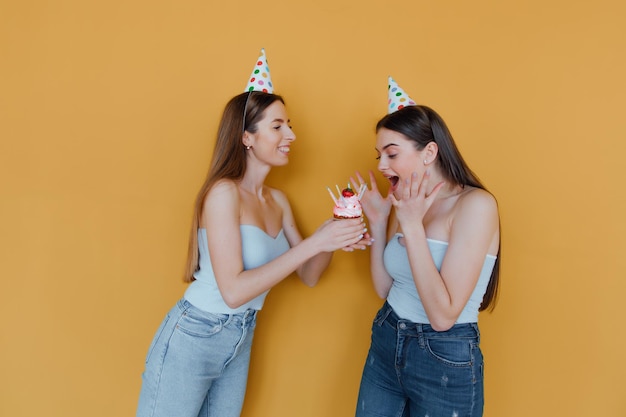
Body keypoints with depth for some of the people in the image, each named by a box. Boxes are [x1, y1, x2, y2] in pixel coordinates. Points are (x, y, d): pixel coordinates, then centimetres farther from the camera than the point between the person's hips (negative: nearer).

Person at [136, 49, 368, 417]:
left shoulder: (278, 201, 3)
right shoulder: (224, 193, -19)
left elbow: (309, 275, 7)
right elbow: (233, 290, -25)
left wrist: (333, 237, -13)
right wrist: (313, 242, -26)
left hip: (240, 345, 7)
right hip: (191, 341, -7)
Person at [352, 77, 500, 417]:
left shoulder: (475, 204, -19)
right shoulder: (406, 205, 3)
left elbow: (443, 315, -24)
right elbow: (385, 289, 5)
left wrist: (412, 225, -24)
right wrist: (378, 222, -3)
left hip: (445, 361, -6)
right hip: (385, 344, 7)